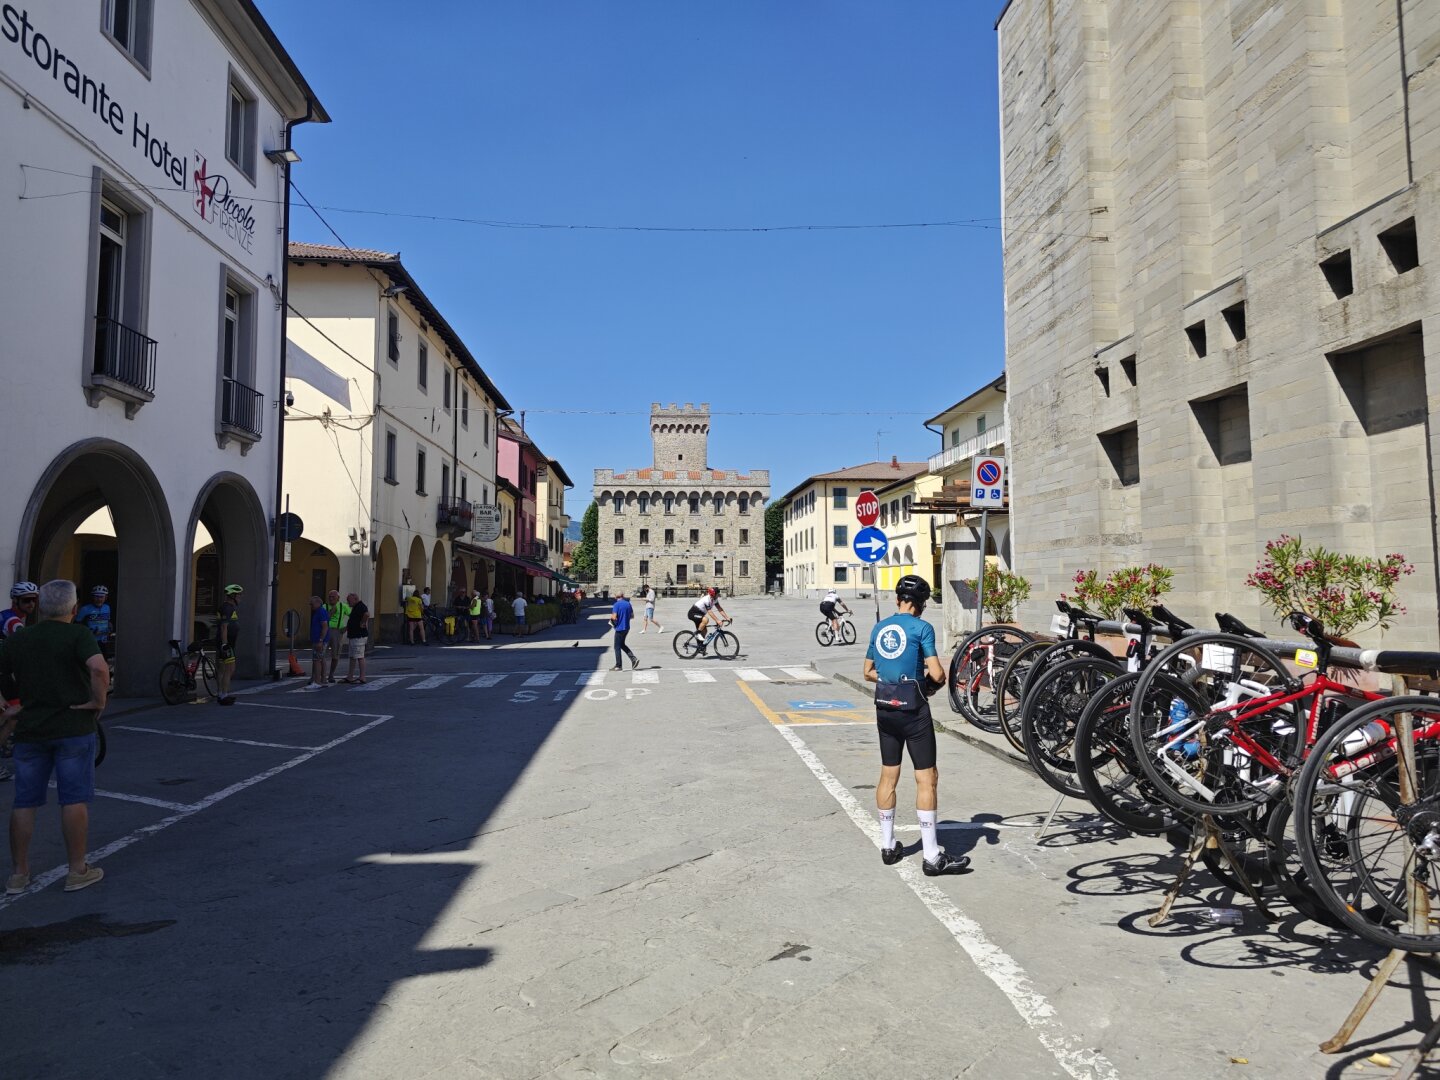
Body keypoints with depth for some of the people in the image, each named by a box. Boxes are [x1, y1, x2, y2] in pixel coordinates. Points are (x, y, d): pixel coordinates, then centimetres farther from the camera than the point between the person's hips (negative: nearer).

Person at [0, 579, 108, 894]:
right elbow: (99, 668, -26)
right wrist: (98, 701, -13)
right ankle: (78, 871, 9)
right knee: (74, 800, 2)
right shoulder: (78, 635, -9)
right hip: (73, 729, -4)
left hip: (30, 731, 4)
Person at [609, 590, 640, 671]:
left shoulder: (616, 605, -15)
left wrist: (611, 617, -1)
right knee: (622, 644, 21)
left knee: (617, 647, 4)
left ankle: (618, 666, 9)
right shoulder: (628, 604, 5)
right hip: (626, 628, 7)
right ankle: (634, 659, 9)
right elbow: (632, 616, 9)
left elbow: (614, 617, -22)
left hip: (619, 628, -7)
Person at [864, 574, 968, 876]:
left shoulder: (879, 627, 8)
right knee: (927, 778, -1)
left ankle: (888, 846, 24)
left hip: (885, 708, 6)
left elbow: (868, 672, 14)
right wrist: (933, 684, 5)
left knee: (888, 775, 14)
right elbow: (937, 674, -15)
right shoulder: (921, 628, -10)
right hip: (913, 709, -6)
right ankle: (932, 857, 1)